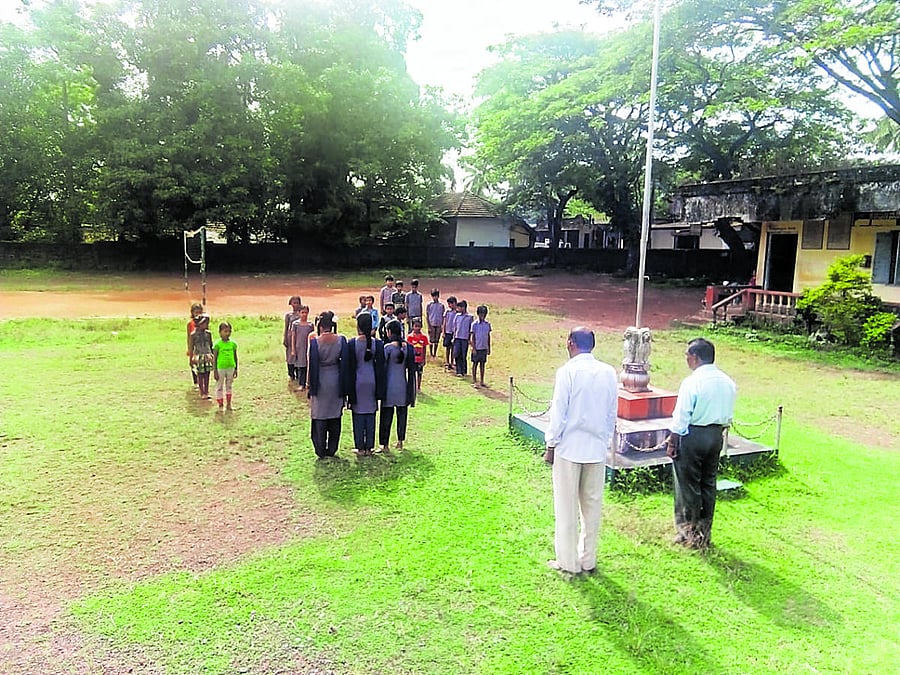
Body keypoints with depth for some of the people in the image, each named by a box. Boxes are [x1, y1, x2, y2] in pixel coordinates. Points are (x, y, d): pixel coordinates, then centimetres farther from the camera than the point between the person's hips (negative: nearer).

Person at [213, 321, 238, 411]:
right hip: (220, 368, -3)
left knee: (229, 386, 12)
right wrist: (215, 371, -7)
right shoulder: (217, 344, -8)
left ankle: (229, 404, 22)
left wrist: (236, 369, 10)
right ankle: (220, 405, 15)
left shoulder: (233, 343, 3)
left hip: (230, 367, 4)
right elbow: (215, 358, -5)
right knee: (219, 387, 5)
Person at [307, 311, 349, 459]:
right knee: (335, 416, 14)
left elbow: (312, 365, -9)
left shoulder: (315, 341, -13)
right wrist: (343, 386, 6)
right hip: (336, 381, 2)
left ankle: (321, 450, 14)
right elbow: (344, 363, -2)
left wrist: (311, 387, 0)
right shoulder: (341, 340, -7)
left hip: (320, 381, -2)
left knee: (319, 416, 10)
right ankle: (332, 450, 20)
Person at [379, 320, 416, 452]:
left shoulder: (387, 347, -12)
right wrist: (411, 391, 10)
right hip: (403, 386, 3)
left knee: (386, 415, 5)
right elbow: (412, 370, 3)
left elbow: (382, 368, -9)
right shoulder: (409, 347, -1)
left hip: (389, 386, -3)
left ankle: (384, 444, 8)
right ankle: (400, 441, 22)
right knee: (402, 414, 14)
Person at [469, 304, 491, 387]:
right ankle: (474, 381, 9)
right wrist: (474, 348, -10)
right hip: (477, 348, -4)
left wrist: (489, 348, 10)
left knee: (482, 364, 10)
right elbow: (473, 337, -6)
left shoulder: (488, 324, 5)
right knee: (475, 364, 3)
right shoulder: (475, 324, -6)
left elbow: (488, 336, 11)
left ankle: (482, 381, 17)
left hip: (484, 348, 4)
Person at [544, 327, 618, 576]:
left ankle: (569, 562, 16)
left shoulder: (567, 371, -14)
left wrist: (551, 445, -3)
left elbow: (558, 413, -12)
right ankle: (588, 560, 25)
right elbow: (612, 413, 8)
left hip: (569, 448, -5)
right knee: (592, 504, 14)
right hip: (597, 448, 5)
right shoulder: (608, 372, 1)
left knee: (567, 506, 7)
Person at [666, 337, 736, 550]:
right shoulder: (728, 382, 3)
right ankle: (705, 533, 26)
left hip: (692, 436, -7)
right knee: (708, 483, 16)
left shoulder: (691, 382, -18)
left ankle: (690, 534, 14)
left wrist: (672, 442, -8)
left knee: (689, 485, 5)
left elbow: (681, 418, -16)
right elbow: (729, 416, 9)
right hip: (716, 436, 7)